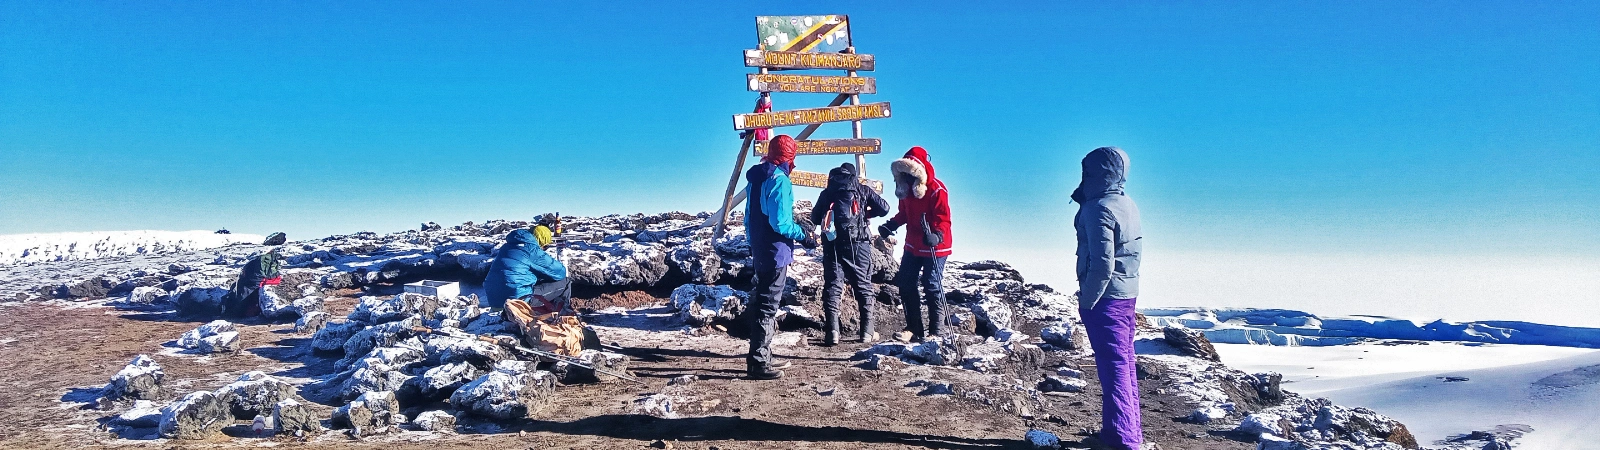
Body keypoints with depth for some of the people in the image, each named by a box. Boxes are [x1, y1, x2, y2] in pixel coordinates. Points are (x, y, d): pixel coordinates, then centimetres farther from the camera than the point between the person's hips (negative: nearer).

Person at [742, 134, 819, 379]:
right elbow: (780, 222, -22)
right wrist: (803, 235, -8)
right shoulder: (779, 180, -17)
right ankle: (758, 362, -2)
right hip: (776, 252, -9)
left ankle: (760, 357, 23)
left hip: (759, 251, 9)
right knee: (768, 307, -5)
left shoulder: (756, 178, 11)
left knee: (760, 303, 16)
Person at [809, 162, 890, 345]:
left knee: (832, 286, 0)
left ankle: (832, 332, -10)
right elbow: (884, 208, 5)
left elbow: (815, 218, 14)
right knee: (864, 286, 8)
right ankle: (867, 331, 7)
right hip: (859, 242, -1)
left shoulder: (827, 192, 15)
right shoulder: (863, 190, 11)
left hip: (833, 243, 1)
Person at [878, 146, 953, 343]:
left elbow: (943, 219, -22)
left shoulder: (936, 190, -18)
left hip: (934, 248, -8)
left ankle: (935, 332, 6)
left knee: (932, 288, -5)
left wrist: (937, 235, -40)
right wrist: (892, 224, -1)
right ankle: (914, 329, 19)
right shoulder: (906, 188, 6)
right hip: (913, 247, 8)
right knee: (906, 285, 8)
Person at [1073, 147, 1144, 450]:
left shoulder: (1099, 209, -17)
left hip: (1105, 297, -9)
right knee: (1125, 362, 15)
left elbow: (1102, 263, -22)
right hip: (1127, 293, 9)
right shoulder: (1127, 205, 10)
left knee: (1113, 366, -4)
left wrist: (1087, 300, -16)